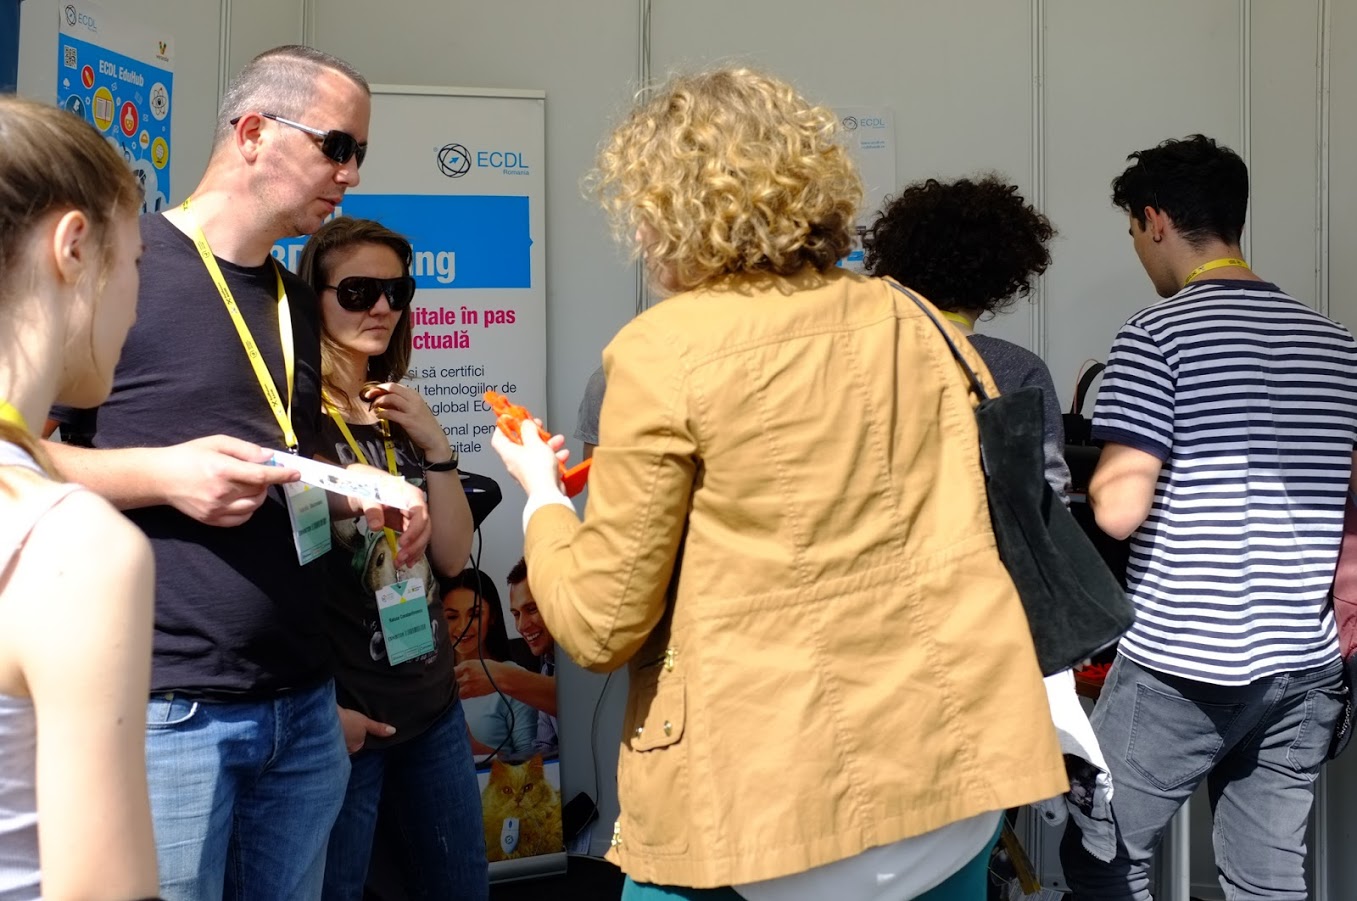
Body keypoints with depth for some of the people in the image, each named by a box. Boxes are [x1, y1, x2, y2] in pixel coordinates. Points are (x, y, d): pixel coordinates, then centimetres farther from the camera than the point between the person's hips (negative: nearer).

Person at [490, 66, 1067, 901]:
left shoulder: (663, 353, -9)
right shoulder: (905, 320, 7)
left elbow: (601, 622, -6)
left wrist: (544, 496, 11)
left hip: (765, 787, -5)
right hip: (949, 756, 6)